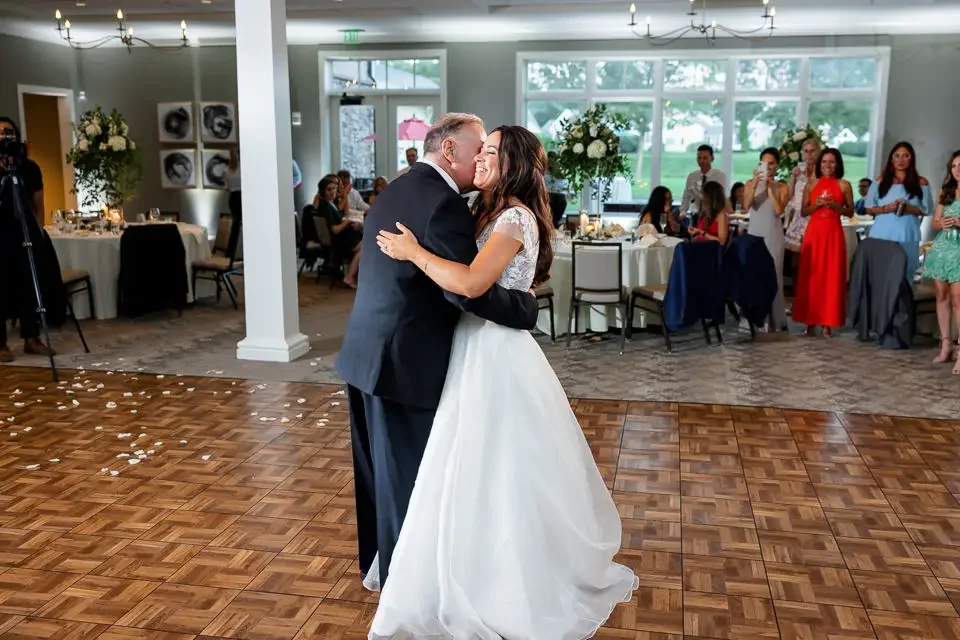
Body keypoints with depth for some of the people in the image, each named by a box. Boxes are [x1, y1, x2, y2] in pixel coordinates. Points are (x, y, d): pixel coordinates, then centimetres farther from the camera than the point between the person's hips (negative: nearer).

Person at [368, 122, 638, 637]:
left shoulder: (516, 219, -16)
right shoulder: (489, 213, 14)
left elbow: (471, 283, -29)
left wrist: (413, 252, -19)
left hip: (497, 356, -9)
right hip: (476, 351, 9)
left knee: (502, 475, 0)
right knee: (481, 474, 18)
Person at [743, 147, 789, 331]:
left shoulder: (781, 187, 3)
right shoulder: (751, 183, 5)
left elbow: (779, 210, -12)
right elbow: (746, 206, -11)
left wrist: (770, 187, -12)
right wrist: (755, 184, -20)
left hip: (773, 236, -1)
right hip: (754, 234, 1)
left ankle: (773, 319, 6)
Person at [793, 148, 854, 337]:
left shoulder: (844, 185, 4)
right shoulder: (811, 185, 8)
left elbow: (850, 211, 7)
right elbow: (803, 212, 9)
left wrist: (835, 205, -11)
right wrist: (817, 204, -10)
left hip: (833, 233, -1)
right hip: (814, 232, 1)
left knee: (832, 276, -2)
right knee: (811, 276, -1)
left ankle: (828, 322, 2)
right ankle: (810, 321, 4)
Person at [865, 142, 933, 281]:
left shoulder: (921, 183, 7)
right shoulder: (881, 181, 8)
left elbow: (927, 209, 8)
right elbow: (869, 208, 7)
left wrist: (910, 209, -12)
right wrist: (886, 208, -12)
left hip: (907, 237, 0)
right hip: (881, 235, 0)